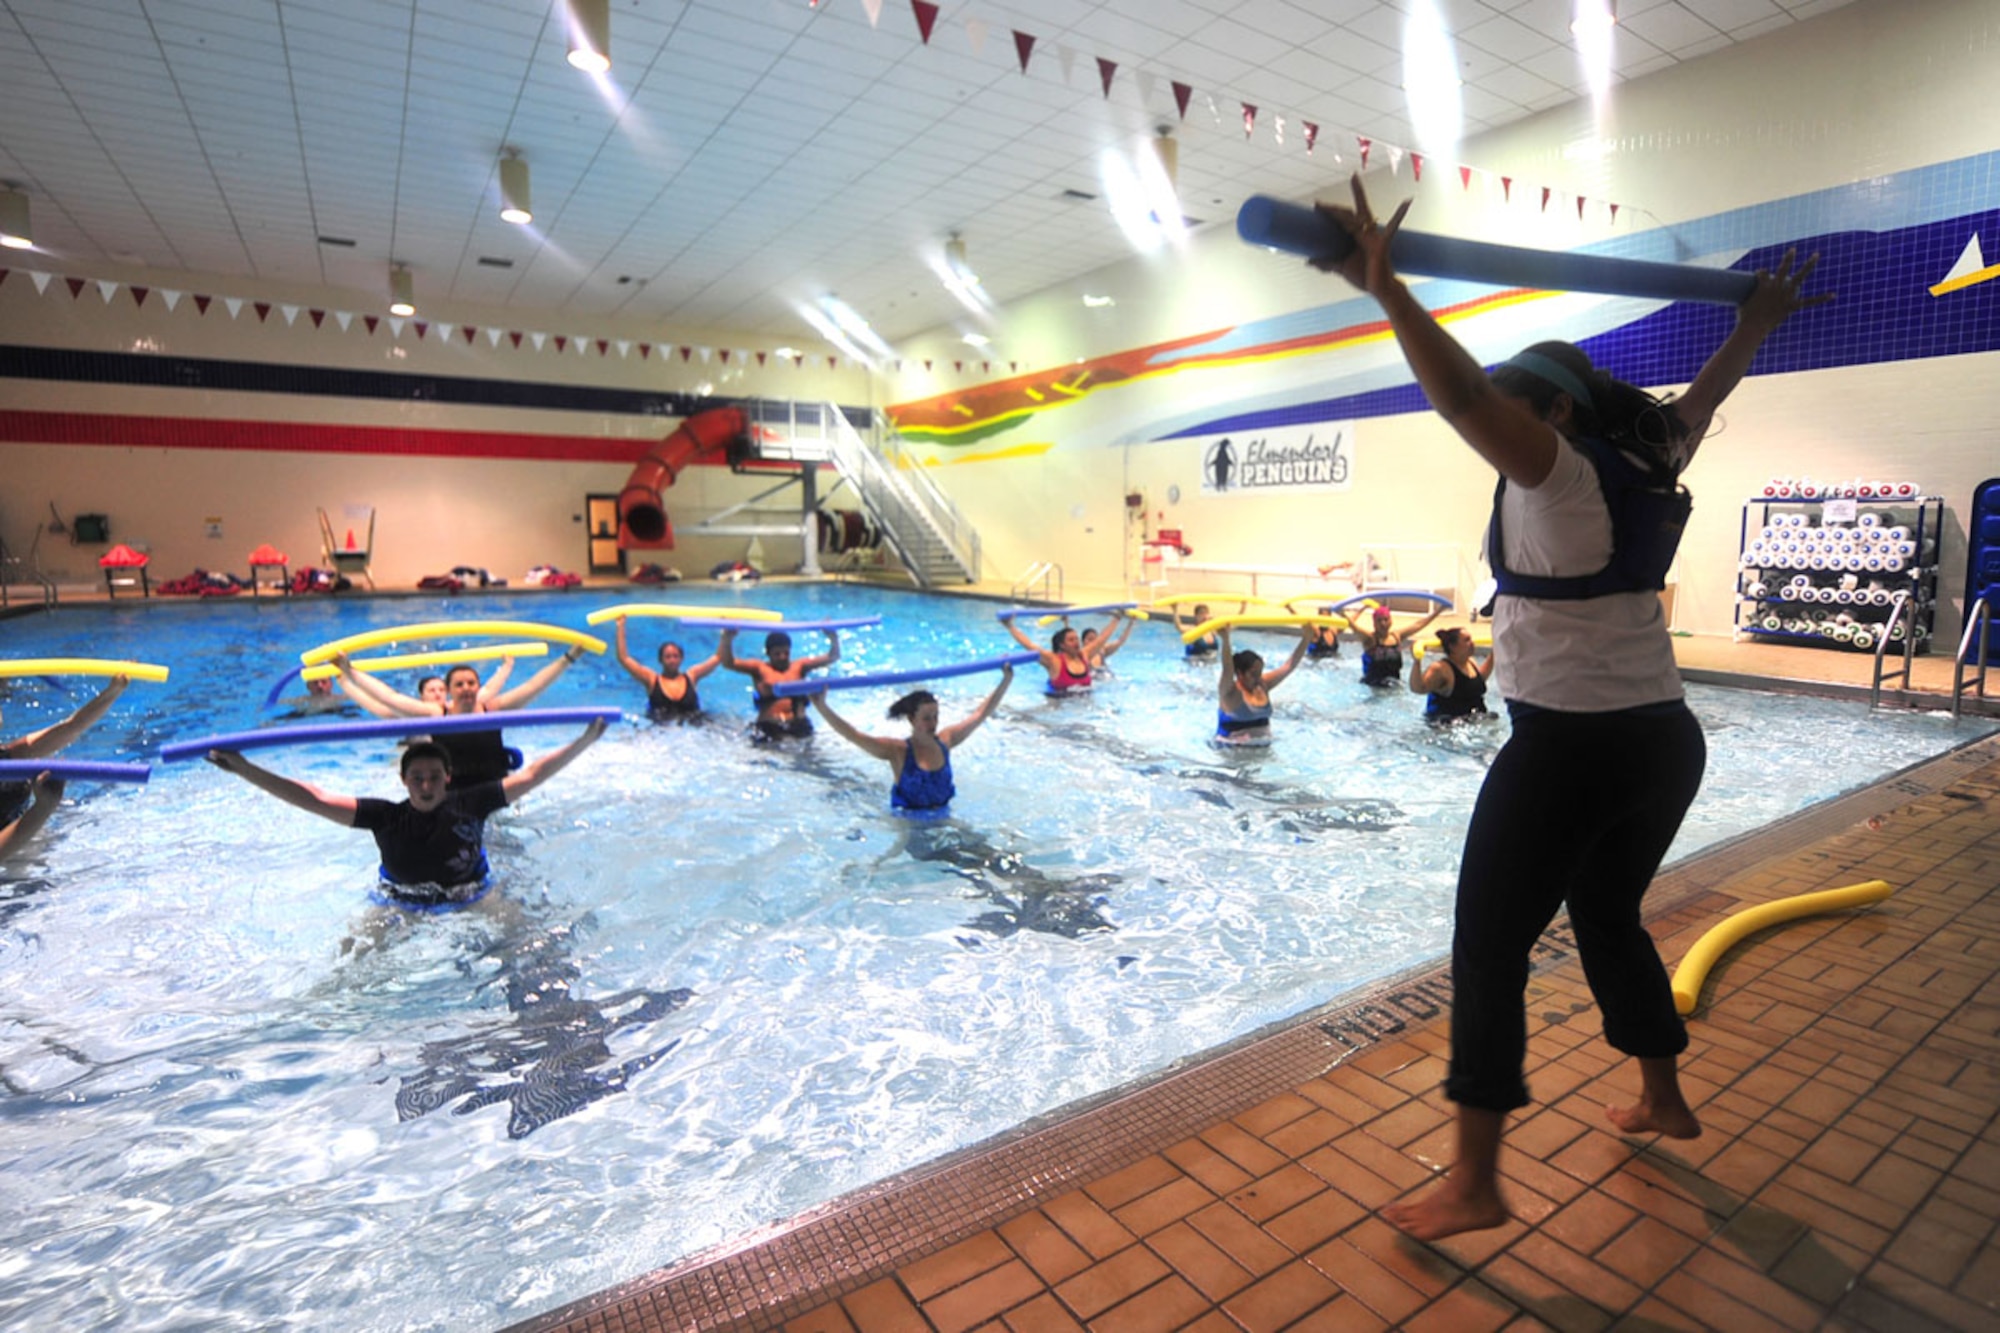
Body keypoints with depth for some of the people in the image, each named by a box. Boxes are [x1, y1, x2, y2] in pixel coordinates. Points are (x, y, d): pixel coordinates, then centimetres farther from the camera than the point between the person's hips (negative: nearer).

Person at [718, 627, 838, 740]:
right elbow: (728, 663, -1)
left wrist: (834, 639, -11)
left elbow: (832, 658, 9)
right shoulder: (759, 668, 9)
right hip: (768, 725, -2)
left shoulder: (799, 666, 14)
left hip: (798, 724, 2)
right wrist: (728, 639, -18)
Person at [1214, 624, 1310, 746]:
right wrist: (1225, 639, -48)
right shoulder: (1230, 692, -14)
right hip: (1232, 748, -6)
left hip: (1262, 745, 6)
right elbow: (1227, 669, -32)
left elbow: (1289, 666, 3)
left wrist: (1305, 639, -7)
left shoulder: (1263, 685, 4)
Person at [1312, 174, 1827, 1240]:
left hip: (1572, 746, -9)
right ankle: (1664, 1101, 44)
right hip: (1665, 741, 9)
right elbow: (1701, 398, 31)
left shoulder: (1557, 471, -10)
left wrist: (1383, 286, -28)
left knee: (1489, 949, -3)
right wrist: (1756, 324, 46)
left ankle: (1473, 1185, 4)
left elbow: (1462, 395, -26)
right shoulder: (1643, 469, 12)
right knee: (1609, 919, 26)